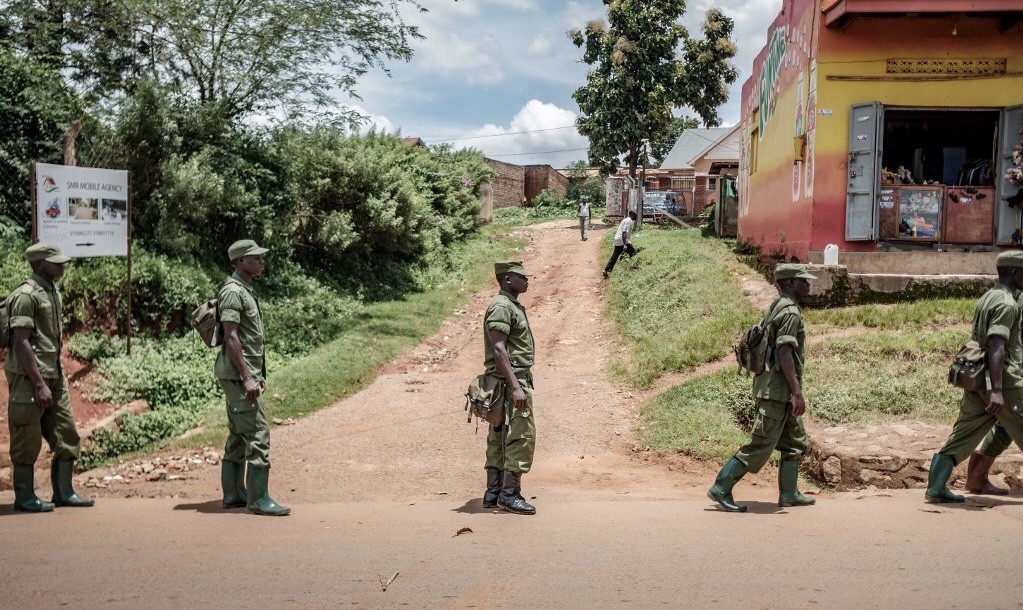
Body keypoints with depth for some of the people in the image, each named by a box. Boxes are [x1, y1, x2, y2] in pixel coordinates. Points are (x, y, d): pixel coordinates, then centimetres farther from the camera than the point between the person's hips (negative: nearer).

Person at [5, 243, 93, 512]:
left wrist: (58, 375, 16)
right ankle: (25, 497, 10)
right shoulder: (26, 295, -14)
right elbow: (21, 342, -19)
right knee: (27, 440, 1)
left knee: (67, 437, 9)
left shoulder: (53, 293, 14)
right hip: (30, 378, -9)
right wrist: (39, 384, -20)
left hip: (54, 376, 9)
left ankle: (64, 492, 16)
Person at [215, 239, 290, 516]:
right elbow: (231, 338, -20)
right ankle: (258, 498, -9)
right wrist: (246, 377, -22)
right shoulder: (232, 291, -14)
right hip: (238, 375, -10)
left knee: (238, 435, 13)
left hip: (247, 373, 10)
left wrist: (258, 375, 21)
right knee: (257, 433, -11)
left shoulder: (247, 291, 17)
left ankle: (234, 494, 19)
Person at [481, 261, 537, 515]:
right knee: (522, 435, -10)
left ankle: (493, 493, 16)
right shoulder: (501, 306, -14)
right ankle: (510, 494, -7)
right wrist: (515, 386, -27)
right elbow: (498, 349, -22)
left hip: (513, 380, 10)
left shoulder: (513, 305, 18)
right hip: (510, 380, -10)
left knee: (499, 437, 11)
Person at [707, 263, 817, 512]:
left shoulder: (774, 308, 16)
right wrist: (797, 392, -24)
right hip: (778, 390, -10)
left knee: (796, 442, 16)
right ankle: (721, 489, -5)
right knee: (761, 444, -7)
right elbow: (784, 354, -23)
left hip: (770, 387, 10)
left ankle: (788, 494, 21)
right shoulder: (790, 312, -14)